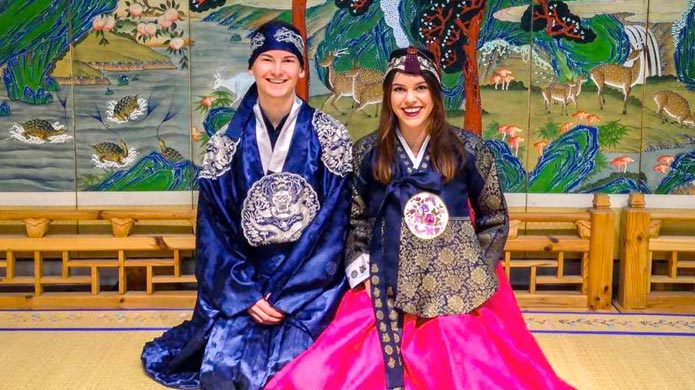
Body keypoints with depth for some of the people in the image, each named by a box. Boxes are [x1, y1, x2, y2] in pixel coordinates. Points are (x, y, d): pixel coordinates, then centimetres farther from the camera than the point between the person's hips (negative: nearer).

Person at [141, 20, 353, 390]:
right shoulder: (226, 143, 1)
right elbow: (214, 230, 1)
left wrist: (287, 298, -13)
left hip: (310, 284, -2)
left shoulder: (329, 136, -5)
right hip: (240, 283, 2)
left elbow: (332, 225, -7)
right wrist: (247, 295, -11)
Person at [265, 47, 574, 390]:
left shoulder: (469, 149, 0)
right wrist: (361, 272, -1)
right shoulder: (367, 153, 3)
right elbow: (356, 221, 11)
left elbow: (495, 219, 8)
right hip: (386, 291, 1)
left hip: (461, 290, 0)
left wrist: (479, 273, -2)